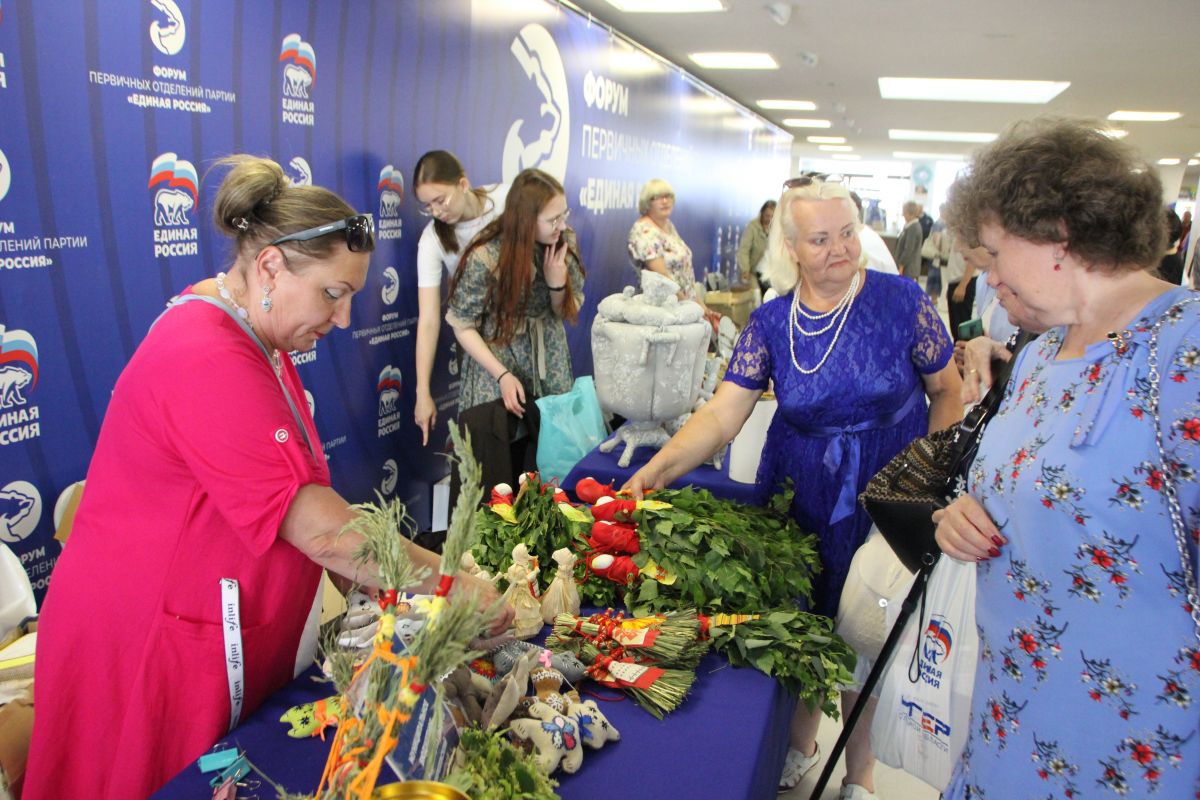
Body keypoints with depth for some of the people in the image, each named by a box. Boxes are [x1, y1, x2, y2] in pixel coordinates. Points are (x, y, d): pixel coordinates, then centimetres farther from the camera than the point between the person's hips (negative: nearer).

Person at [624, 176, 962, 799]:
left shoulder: (901, 300, -11)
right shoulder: (770, 322, -6)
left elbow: (947, 390, -1)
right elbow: (723, 413, -14)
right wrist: (658, 469, -28)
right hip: (799, 498, 2)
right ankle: (801, 746, 42)